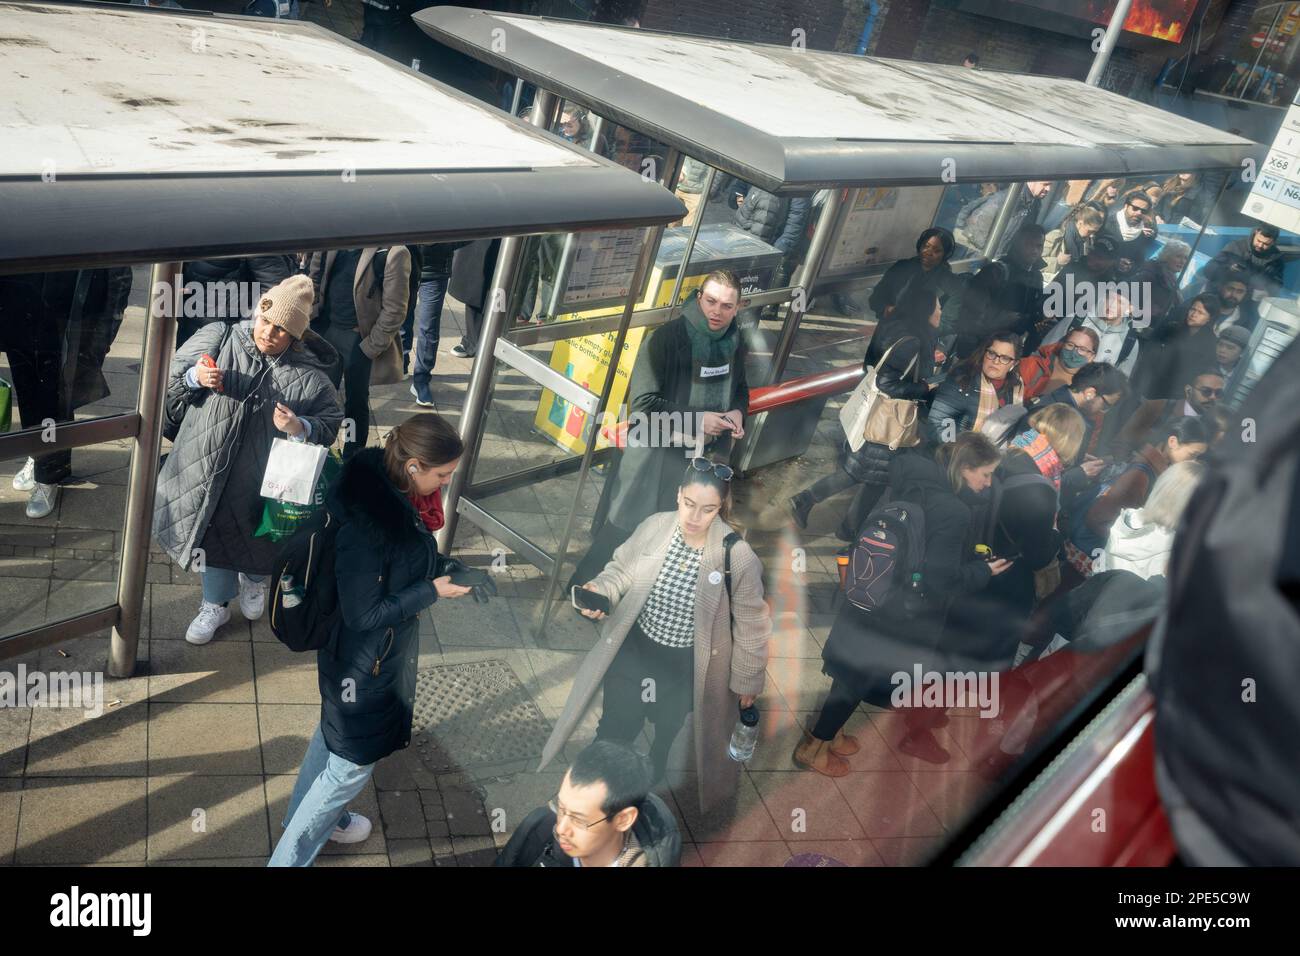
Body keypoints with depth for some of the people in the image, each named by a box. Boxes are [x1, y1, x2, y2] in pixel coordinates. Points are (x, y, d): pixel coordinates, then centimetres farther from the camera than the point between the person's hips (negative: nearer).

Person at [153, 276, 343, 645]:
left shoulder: (308, 375, -11)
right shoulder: (219, 338, -7)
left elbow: (331, 424, -5)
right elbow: (171, 378, 0)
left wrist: (300, 428, -25)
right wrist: (195, 377, -22)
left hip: (259, 478, -1)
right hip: (207, 466, 1)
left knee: (252, 535, 20)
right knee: (214, 531, 16)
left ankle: (254, 579, 55)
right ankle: (215, 604, 40)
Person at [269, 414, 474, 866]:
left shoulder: (391, 489, -10)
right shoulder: (367, 522, -36)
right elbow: (363, 614, -28)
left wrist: (445, 568, -4)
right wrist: (432, 592, -22)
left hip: (387, 645, 9)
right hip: (364, 658, -9)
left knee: (336, 732, 30)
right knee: (352, 762, 9)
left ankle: (312, 816, 55)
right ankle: (288, 859, 28)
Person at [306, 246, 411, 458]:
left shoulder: (393, 252, -19)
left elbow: (394, 311, -16)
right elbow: (314, 275, 12)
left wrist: (370, 348, -13)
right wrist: (309, 315, 3)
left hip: (359, 338, -5)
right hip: (326, 327, 5)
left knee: (356, 403, 10)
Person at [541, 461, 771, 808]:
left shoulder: (738, 556, -25)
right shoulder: (654, 527, -17)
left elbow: (751, 623, -12)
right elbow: (622, 569, 0)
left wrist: (747, 679, -2)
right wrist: (600, 591, -21)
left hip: (687, 664, -2)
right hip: (634, 647, 2)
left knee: (668, 731, 24)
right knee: (614, 727, 20)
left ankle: (651, 781, 56)